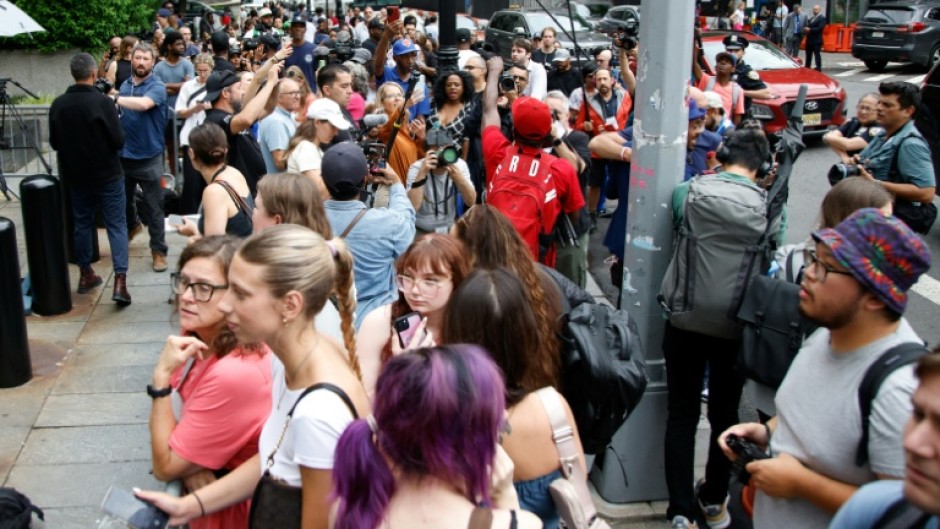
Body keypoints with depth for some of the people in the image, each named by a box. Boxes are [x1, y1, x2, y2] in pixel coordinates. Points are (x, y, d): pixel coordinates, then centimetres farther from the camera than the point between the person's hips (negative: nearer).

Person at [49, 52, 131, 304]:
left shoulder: (58, 104, -3)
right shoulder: (102, 101, -17)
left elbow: (54, 143, 6)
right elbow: (119, 141, -15)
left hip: (75, 175, 4)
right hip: (107, 174, -4)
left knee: (81, 223, 18)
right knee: (117, 225, 0)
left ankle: (86, 274, 28)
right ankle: (120, 280, -11)